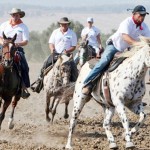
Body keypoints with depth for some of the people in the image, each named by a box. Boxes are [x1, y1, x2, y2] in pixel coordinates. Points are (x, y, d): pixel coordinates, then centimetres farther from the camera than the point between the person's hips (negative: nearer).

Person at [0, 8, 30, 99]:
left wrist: (18, 44, -21)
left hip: (17, 49, -1)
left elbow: (26, 41, -1)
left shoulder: (23, 27, 7)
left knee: (24, 66, -20)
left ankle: (24, 87, -15)